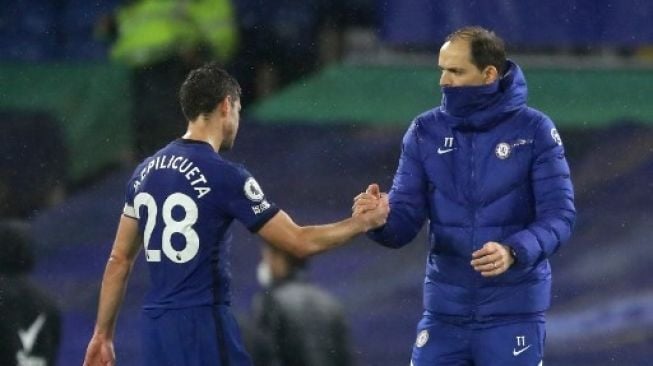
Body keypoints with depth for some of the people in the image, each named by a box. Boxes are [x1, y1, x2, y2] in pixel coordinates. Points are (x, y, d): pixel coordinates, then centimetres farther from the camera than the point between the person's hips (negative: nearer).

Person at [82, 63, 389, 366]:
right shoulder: (225, 176, -10)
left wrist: (103, 334, 21)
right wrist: (363, 222, 7)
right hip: (202, 326, -7)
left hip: (156, 327, 7)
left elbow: (120, 259, 14)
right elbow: (300, 242, -7)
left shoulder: (145, 172, 10)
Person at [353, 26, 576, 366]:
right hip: (444, 310, 3)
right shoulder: (425, 131, 1)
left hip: (513, 311, -3)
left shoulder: (533, 130, -7)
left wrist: (514, 252, -29)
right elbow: (404, 222, 0)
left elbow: (558, 216, -10)